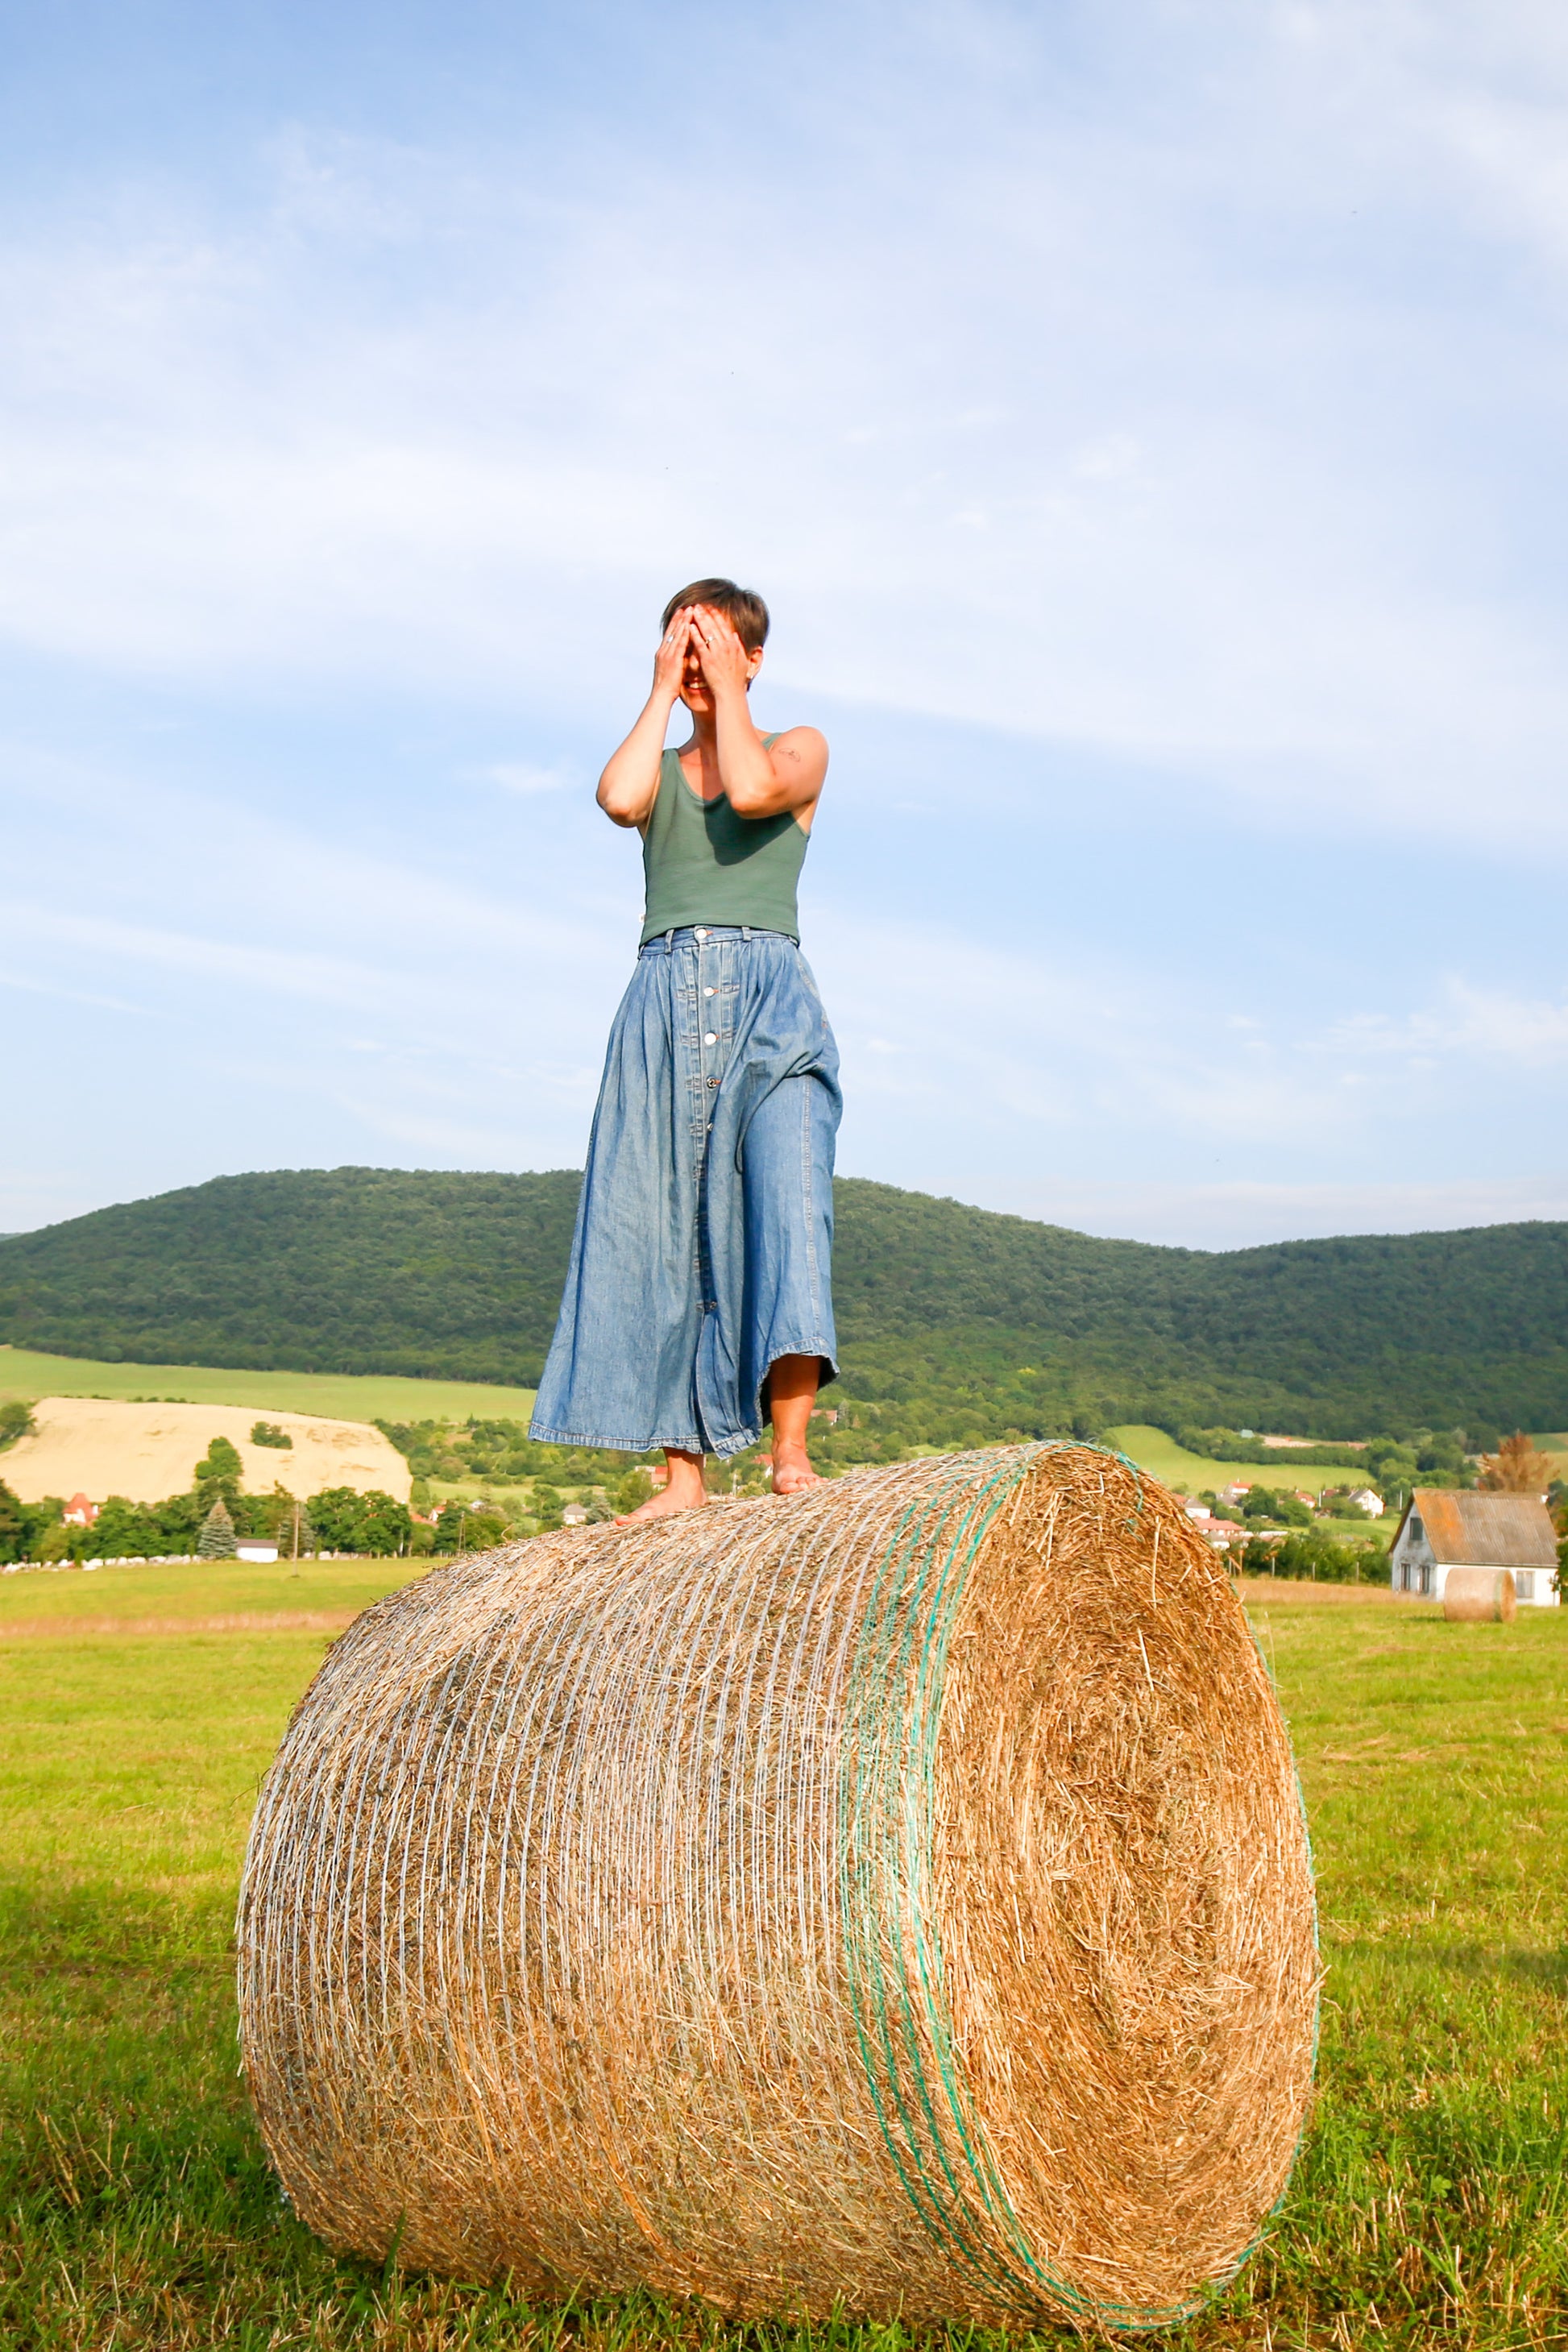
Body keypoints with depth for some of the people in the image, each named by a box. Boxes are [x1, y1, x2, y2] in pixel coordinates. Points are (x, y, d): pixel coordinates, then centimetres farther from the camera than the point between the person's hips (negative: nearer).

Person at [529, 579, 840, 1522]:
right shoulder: (659, 766, 21)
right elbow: (618, 798, -5)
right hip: (664, 994, 3)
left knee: (782, 1198, -19)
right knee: (659, 1227, -4)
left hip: (768, 991, -3)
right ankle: (685, 1473, -1)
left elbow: (752, 791, -11)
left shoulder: (802, 748, 13)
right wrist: (663, 693, 7)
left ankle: (791, 1451, -20)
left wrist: (725, 688, 3)